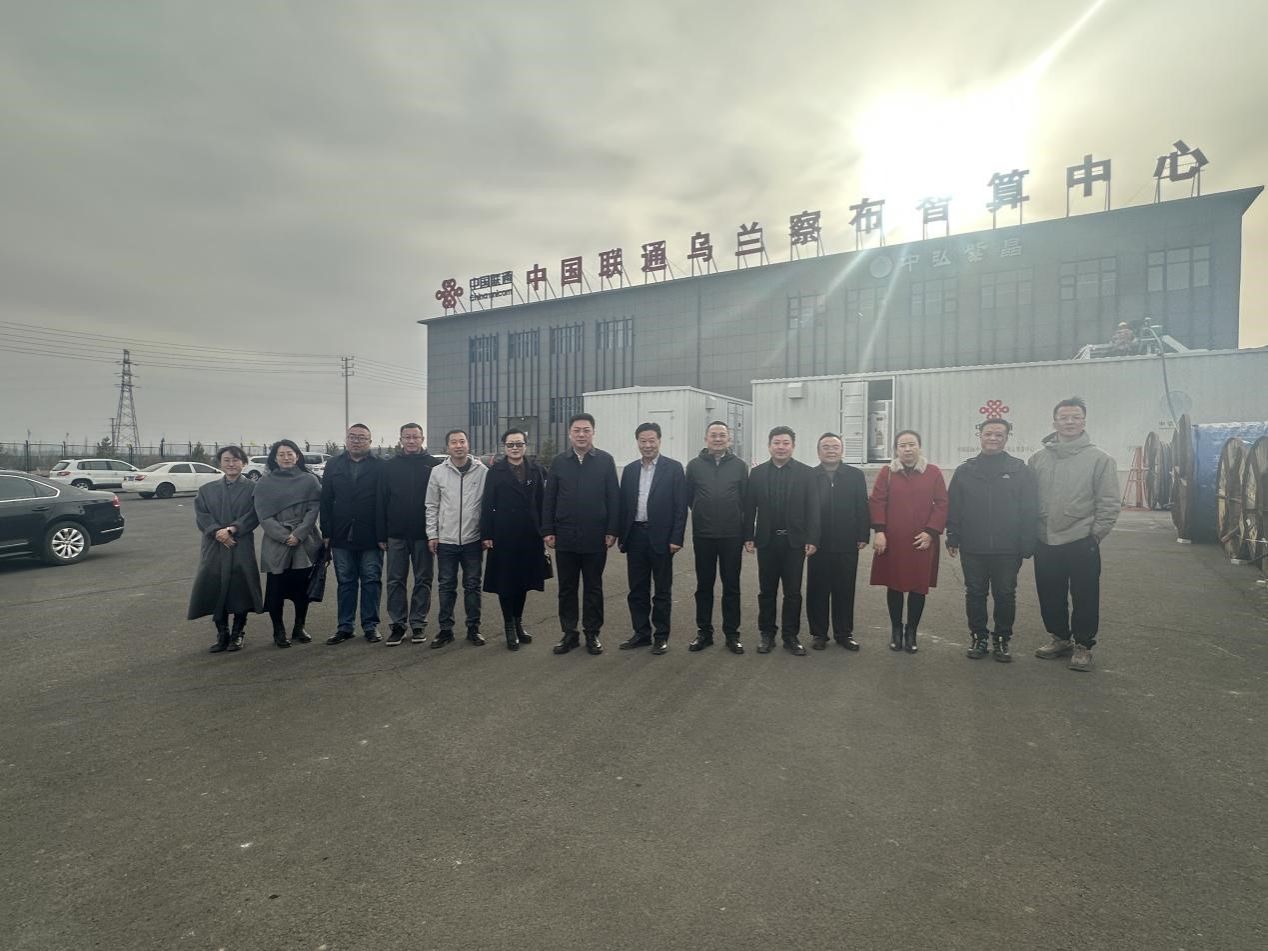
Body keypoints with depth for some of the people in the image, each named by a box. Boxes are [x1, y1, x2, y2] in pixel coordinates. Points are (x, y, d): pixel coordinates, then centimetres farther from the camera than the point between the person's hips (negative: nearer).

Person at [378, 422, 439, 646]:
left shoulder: (433, 465, 0)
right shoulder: (390, 466, 5)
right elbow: (382, 501, 4)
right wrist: (382, 535, -1)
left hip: (423, 534, -1)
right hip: (396, 535, 2)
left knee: (423, 580, 7)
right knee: (395, 581, 6)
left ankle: (418, 623, 17)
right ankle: (397, 623, 15)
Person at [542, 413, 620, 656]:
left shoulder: (605, 460, -1)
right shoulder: (559, 461, 4)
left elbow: (614, 497, -3)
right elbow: (549, 498, 5)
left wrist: (612, 531, -7)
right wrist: (548, 531, -1)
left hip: (595, 538, -2)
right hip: (565, 537, 2)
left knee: (593, 588, 9)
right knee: (566, 588, 10)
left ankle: (592, 634, 21)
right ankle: (569, 633, 22)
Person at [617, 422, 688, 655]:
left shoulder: (673, 468, -3)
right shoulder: (630, 470, 10)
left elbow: (681, 506, -6)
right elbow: (623, 504, 10)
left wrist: (676, 538, -12)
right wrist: (622, 536, 5)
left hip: (661, 537, -4)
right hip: (635, 536, 4)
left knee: (662, 590, 7)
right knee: (637, 590, 11)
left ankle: (661, 636, 18)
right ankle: (641, 633, 22)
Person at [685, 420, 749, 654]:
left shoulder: (739, 465, 0)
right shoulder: (694, 465, 1)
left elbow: (746, 499, 2)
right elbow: (688, 497, 6)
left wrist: (741, 525, 2)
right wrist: (703, 514, 9)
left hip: (732, 536, 0)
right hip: (703, 536, 1)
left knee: (731, 586, 7)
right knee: (704, 586, 9)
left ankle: (732, 634, 18)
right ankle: (704, 632, 20)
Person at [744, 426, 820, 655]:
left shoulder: (806, 473, 0)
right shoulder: (757, 473, 4)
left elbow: (813, 509, -4)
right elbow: (749, 507, 4)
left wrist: (812, 540, -9)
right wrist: (748, 537, -2)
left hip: (794, 541, -1)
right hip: (766, 541, 1)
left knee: (793, 592, 6)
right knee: (766, 591, 10)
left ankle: (791, 636, 18)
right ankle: (767, 634, 22)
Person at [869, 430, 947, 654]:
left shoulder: (933, 473, 2)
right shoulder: (886, 473, 2)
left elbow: (942, 504, 2)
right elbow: (877, 502, -1)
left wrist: (931, 531, -7)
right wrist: (878, 531, -10)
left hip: (922, 542, 0)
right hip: (892, 541, 0)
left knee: (919, 587, 5)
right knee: (894, 586, 7)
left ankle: (911, 632, 20)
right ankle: (896, 629, 23)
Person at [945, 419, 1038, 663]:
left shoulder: (1020, 470, 1)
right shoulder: (965, 471, 5)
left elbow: (1030, 511, -2)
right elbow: (953, 508, 4)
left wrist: (1026, 545, -7)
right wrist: (953, 538, -2)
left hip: (1007, 550, -1)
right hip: (972, 549, 1)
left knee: (1005, 595, 8)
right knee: (975, 594, 9)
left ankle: (1002, 639, 23)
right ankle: (979, 637, 23)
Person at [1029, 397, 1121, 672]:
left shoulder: (1100, 458, -4)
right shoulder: (1038, 459, 4)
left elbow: (1110, 503, -4)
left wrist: (1095, 534, -7)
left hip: (1082, 543, -3)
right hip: (1045, 543, 3)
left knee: (1085, 598, 6)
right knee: (1050, 597, 14)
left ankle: (1083, 645, 22)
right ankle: (1060, 638, 31)